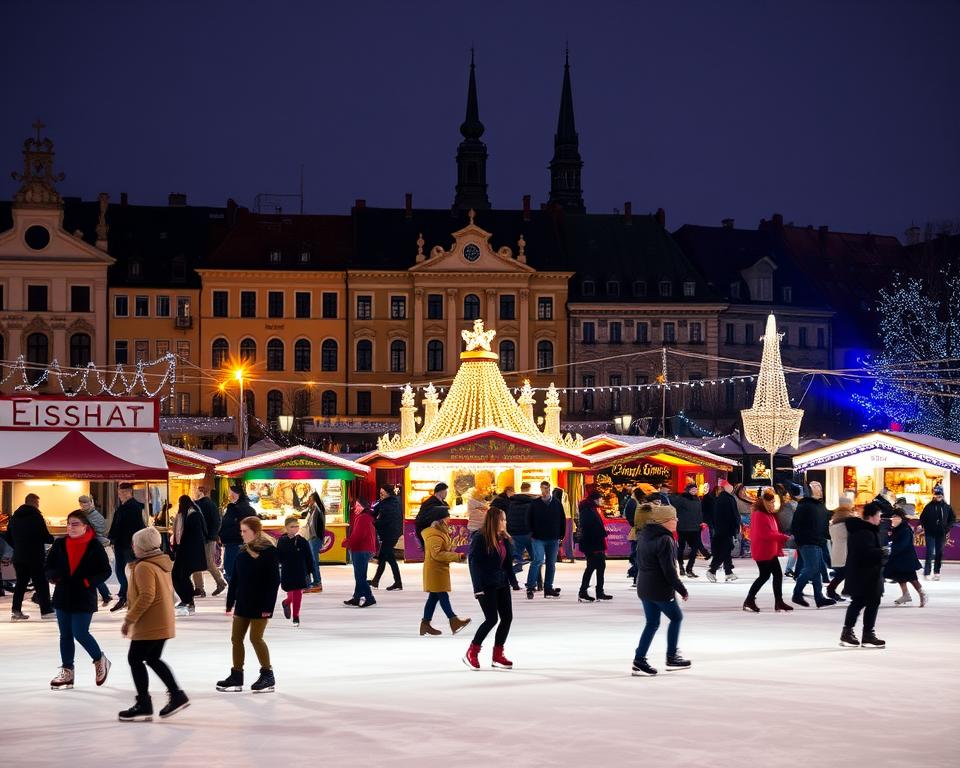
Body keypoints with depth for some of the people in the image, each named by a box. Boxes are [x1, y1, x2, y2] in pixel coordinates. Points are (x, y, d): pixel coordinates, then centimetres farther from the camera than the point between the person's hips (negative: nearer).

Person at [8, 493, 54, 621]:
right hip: (35, 556, -6)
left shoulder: (14, 516, 10)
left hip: (19, 556, 6)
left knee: (21, 582, 12)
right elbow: (45, 536, -16)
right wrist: (55, 540, 2)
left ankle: (16, 610, 7)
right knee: (41, 583, -1)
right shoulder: (35, 516, -11)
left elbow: (9, 536, 14)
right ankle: (46, 610, -1)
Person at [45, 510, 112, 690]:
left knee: (80, 633, -7)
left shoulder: (94, 546, -8)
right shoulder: (60, 545, 2)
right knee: (65, 635, 9)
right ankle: (67, 671, 18)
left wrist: (88, 581, -18)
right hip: (62, 596, 4)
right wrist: (53, 576, -15)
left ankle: (100, 660, 18)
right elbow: (48, 568, 8)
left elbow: (105, 571, -4)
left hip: (84, 598, -4)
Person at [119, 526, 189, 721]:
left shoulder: (144, 567, -17)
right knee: (153, 659, 20)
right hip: (163, 623, 10)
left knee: (135, 659, -1)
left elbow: (146, 597, -26)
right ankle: (176, 695, 17)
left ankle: (143, 705, 1)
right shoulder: (162, 564, 12)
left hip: (149, 625, -10)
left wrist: (129, 619, -21)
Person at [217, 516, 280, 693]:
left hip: (259, 604, -7)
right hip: (242, 603, 7)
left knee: (255, 638, -6)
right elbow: (235, 579, 10)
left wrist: (268, 605, -17)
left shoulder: (268, 551, -12)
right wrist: (230, 602, 8)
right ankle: (236, 676, 16)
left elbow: (274, 581, -14)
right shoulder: (243, 552, 7)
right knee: (236, 638, 8)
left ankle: (267, 676, 6)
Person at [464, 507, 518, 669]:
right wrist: (478, 587, -19)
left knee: (507, 617, 3)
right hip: (486, 586, -8)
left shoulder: (504, 540, 10)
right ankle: (471, 653, 4)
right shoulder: (479, 539, -13)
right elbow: (474, 563, -14)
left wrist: (513, 581, 11)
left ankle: (498, 655, 14)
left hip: (502, 584, 8)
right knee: (492, 619, -11)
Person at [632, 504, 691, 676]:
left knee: (652, 623, 14)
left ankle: (639, 660, 9)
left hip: (644, 588, 8)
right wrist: (682, 590, -13)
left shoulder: (645, 536, 8)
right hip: (661, 589, -8)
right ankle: (672, 657, 15)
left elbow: (639, 562, 16)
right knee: (676, 617, 11)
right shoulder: (665, 540, -20)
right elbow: (669, 570, -21)